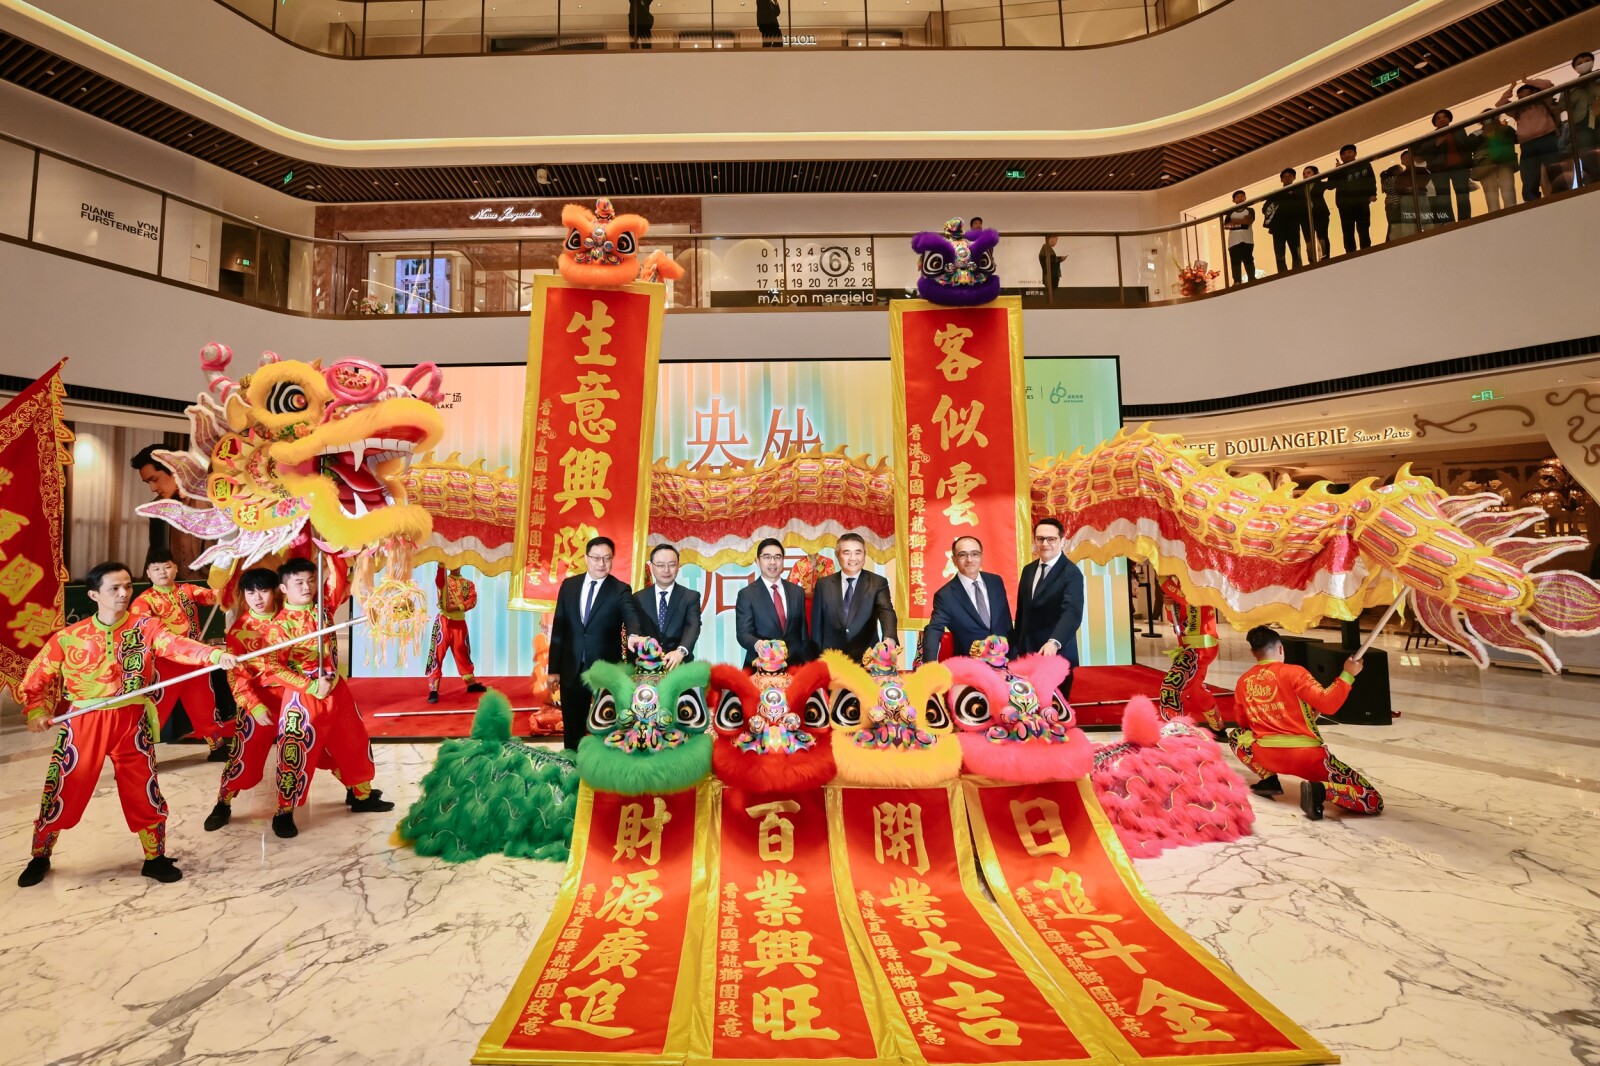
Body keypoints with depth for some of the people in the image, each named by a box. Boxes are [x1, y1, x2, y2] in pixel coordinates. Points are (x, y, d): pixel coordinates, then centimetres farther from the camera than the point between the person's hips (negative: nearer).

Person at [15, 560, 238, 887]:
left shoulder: (145, 627, -6)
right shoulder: (68, 637, -3)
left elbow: (178, 646, -25)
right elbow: (36, 677, 7)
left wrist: (216, 655, -43)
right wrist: (36, 712, -8)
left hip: (131, 722, -1)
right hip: (83, 724, 1)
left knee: (144, 792, 6)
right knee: (61, 793, 11)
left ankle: (155, 858, 22)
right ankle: (40, 858, 38)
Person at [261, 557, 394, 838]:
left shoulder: (322, 609, 3)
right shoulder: (279, 624, -12)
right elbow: (273, 668, -16)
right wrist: (310, 686, -19)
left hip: (337, 689, 6)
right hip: (301, 696, -6)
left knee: (354, 741, 16)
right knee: (296, 753, 1)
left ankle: (361, 795, 32)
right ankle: (284, 813, 19)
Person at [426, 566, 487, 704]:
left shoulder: (468, 584, 10)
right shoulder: (443, 580, 2)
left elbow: (473, 600, -5)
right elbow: (439, 577, -24)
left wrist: (457, 607, -20)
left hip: (460, 623, 3)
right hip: (444, 622, -3)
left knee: (463, 654, 16)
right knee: (437, 654, -6)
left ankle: (471, 683, 29)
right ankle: (433, 691, -4)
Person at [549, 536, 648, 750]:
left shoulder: (620, 590, -5)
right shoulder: (569, 585, 5)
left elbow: (631, 617, -22)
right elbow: (558, 628, 6)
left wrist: (634, 635, -46)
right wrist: (554, 668, 4)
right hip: (572, 668, 3)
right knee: (572, 729, 14)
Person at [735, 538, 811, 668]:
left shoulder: (797, 591, 7)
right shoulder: (746, 594, -4)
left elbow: (803, 633, 10)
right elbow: (743, 634, -11)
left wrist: (807, 662, 6)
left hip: (794, 665, 3)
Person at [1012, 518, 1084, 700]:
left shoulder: (1071, 573, -13)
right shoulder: (1028, 570, 9)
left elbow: (1073, 612, -27)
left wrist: (1054, 642, -41)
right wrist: (1016, 647, 13)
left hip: (1056, 654, -6)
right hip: (1028, 652, 6)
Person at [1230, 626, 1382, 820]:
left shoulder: (1243, 681, 7)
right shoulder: (1293, 673, -6)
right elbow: (1328, 704, -16)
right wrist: (1347, 674, -8)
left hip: (1267, 755, 3)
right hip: (1307, 755, -2)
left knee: (1237, 735, 34)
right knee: (1373, 801, 7)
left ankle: (1269, 780, 13)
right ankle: (1320, 790, -19)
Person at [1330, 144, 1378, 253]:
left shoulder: (1365, 165, 13)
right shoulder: (1339, 170, 14)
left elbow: (1371, 180, 8)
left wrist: (1372, 194, -7)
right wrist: (1336, 170, -10)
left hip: (1362, 203, 0)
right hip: (1345, 205, 0)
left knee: (1364, 231, -1)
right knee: (1348, 233, -3)